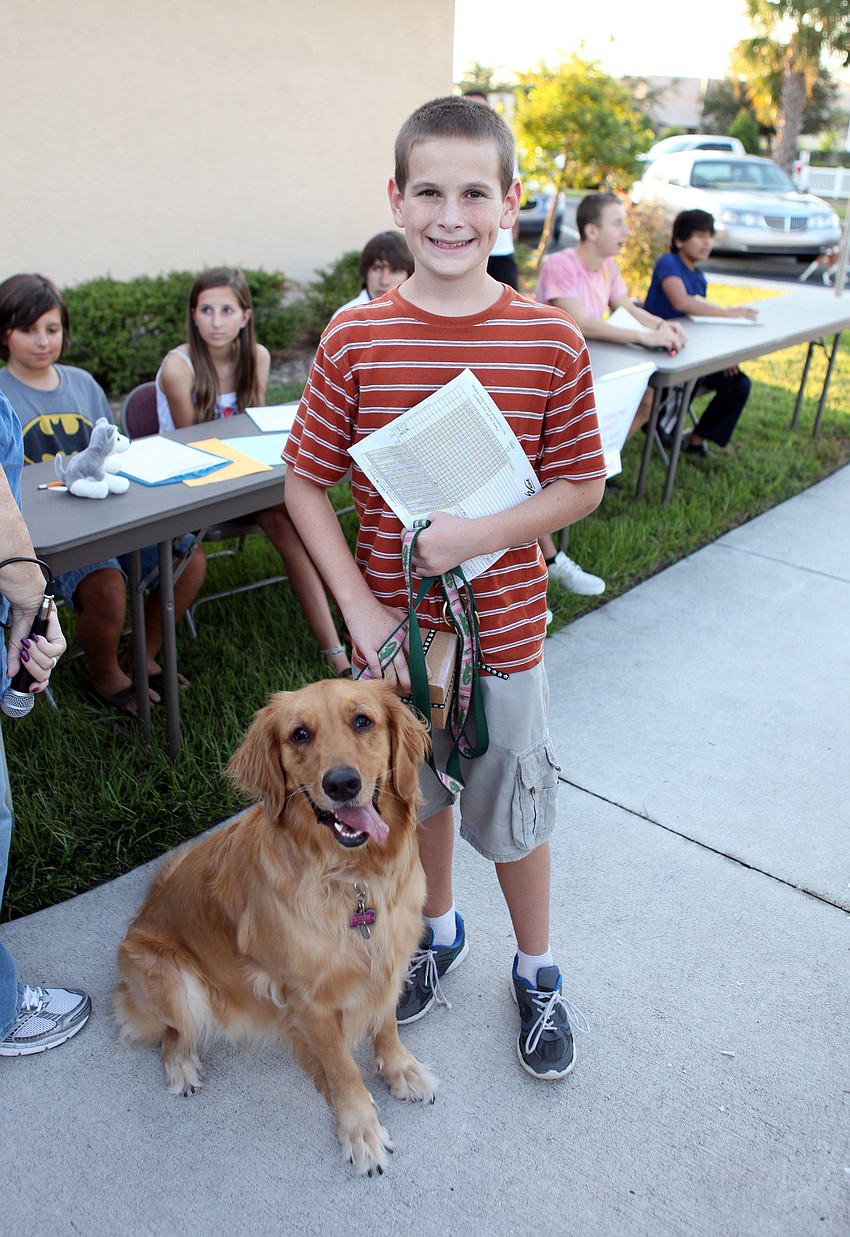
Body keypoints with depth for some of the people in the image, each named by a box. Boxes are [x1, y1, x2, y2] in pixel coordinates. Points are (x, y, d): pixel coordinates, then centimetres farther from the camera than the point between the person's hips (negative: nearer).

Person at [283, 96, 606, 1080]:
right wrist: (361, 608, -12)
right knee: (418, 794, 21)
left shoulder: (551, 342, -10)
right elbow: (305, 485, -4)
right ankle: (439, 931, 50)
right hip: (394, 628, 2)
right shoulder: (354, 340, -9)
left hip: (505, 629, -1)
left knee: (513, 813, 15)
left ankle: (537, 972, 41)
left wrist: (481, 533, -21)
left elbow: (583, 485, -5)